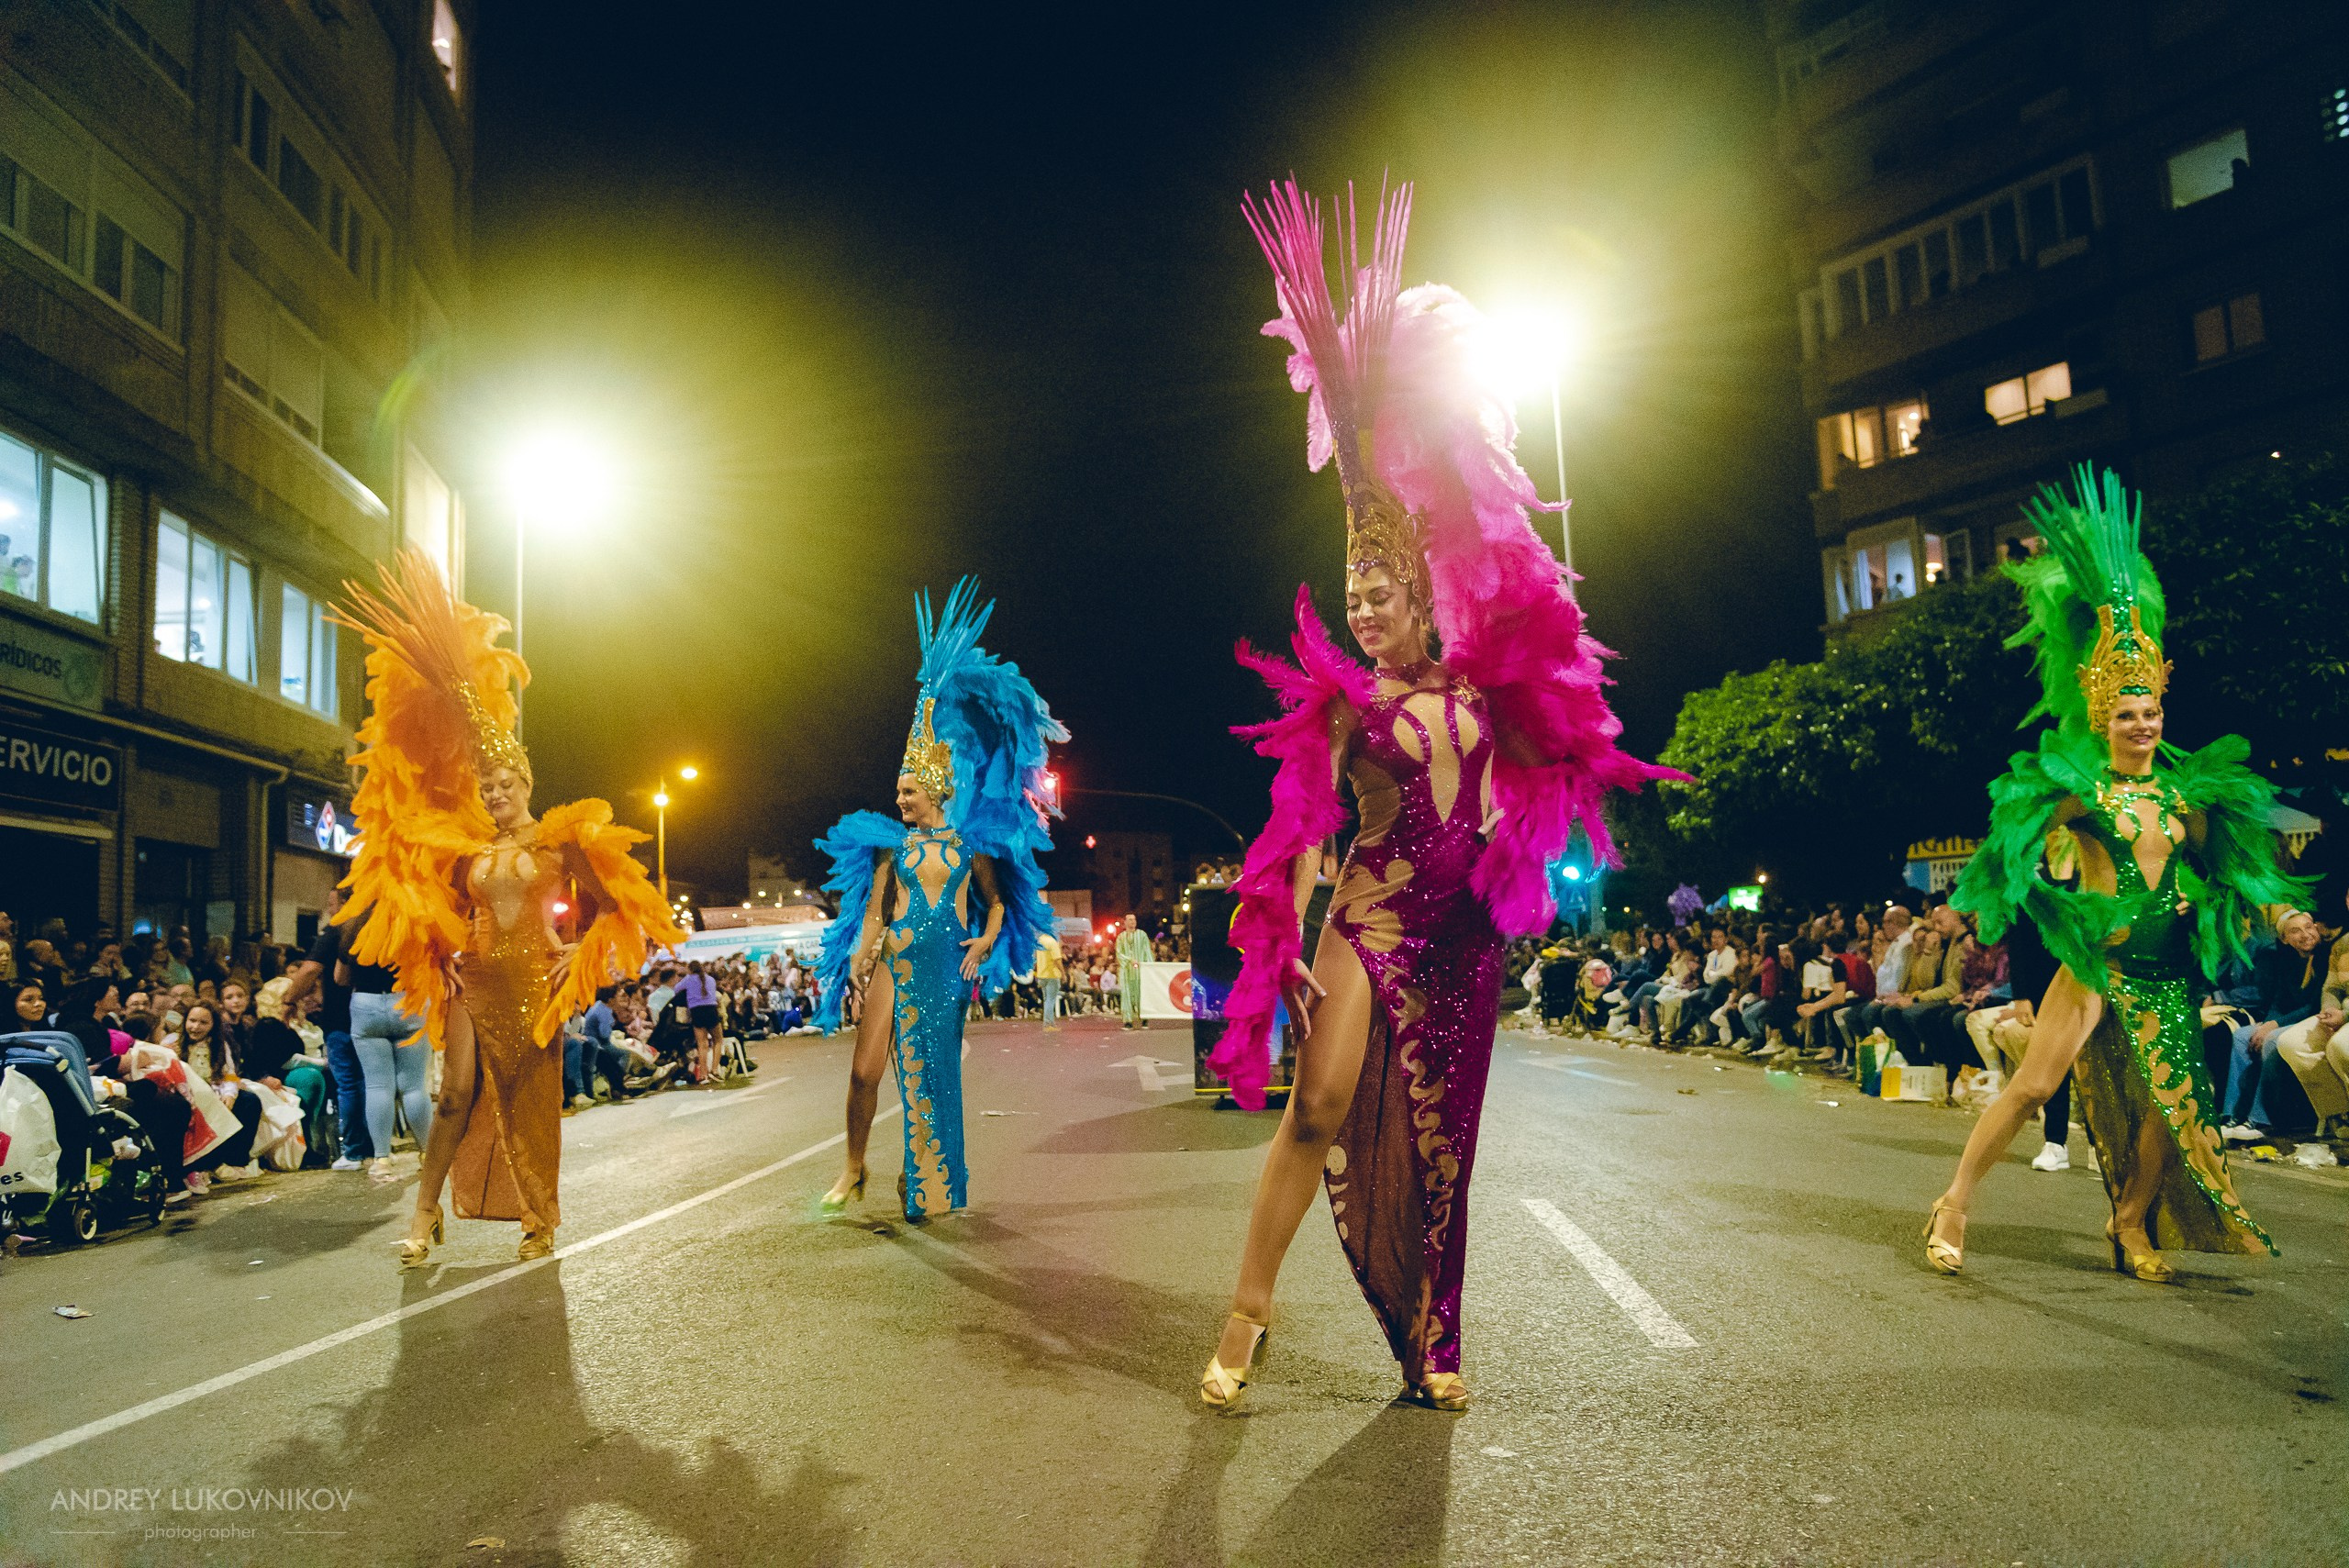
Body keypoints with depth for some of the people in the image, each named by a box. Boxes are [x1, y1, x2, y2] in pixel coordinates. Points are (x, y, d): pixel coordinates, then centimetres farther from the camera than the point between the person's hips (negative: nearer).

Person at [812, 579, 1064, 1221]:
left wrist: (988, 939, -10)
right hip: (893, 958, 1)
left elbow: (998, 898, 8)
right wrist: (862, 951, -13)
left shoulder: (971, 842, 5)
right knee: (865, 1068, -6)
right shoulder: (890, 843, 7)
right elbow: (874, 907, 3)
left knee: (932, 1073, 6)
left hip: (945, 965, 0)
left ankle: (923, 1182, 19)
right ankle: (853, 1168, 14)